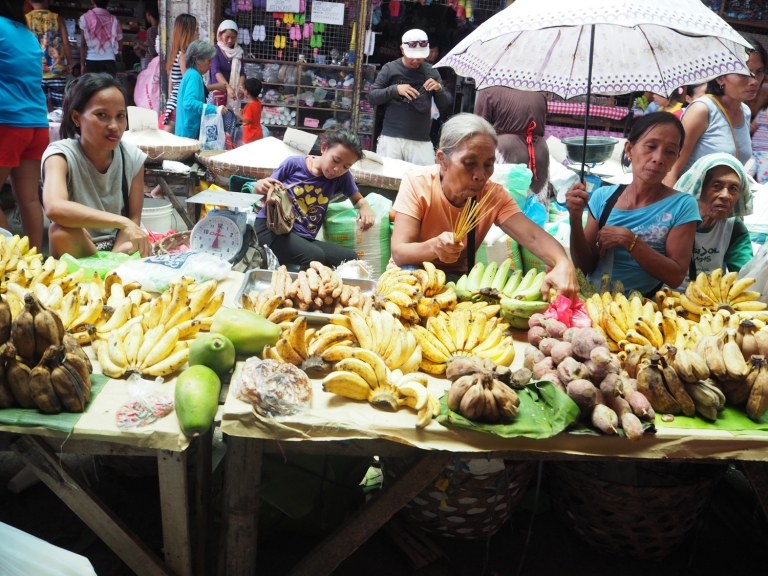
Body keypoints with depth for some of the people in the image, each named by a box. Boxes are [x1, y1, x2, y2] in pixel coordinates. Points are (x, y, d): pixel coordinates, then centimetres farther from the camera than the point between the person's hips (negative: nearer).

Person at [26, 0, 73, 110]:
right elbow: (66, 43, 0)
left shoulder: (25, 19, 1)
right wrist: (69, 64, 11)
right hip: (57, 71, 0)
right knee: (59, 108, 2)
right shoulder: (57, 18, 2)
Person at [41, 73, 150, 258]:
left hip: (119, 248, 2)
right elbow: (54, 208, -37)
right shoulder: (61, 154, -17)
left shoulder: (132, 156, -7)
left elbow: (134, 218, -3)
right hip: (77, 252, -1)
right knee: (62, 232, -33)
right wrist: (122, 222, -44)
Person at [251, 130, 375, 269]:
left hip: (303, 238, 5)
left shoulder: (342, 177, 3)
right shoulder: (294, 163, -2)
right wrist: (260, 186, -15)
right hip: (271, 226, -4)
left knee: (351, 258, -14)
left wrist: (365, 208, -4)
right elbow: (267, 188, 10)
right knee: (315, 256, -32)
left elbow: (359, 199, 20)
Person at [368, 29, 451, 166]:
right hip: (391, 138, -1)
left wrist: (439, 89, -9)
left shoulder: (431, 72, 9)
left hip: (421, 141, 2)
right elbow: (372, 97, -1)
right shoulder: (390, 69, 3)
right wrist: (395, 89, -15)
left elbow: (444, 105, 11)